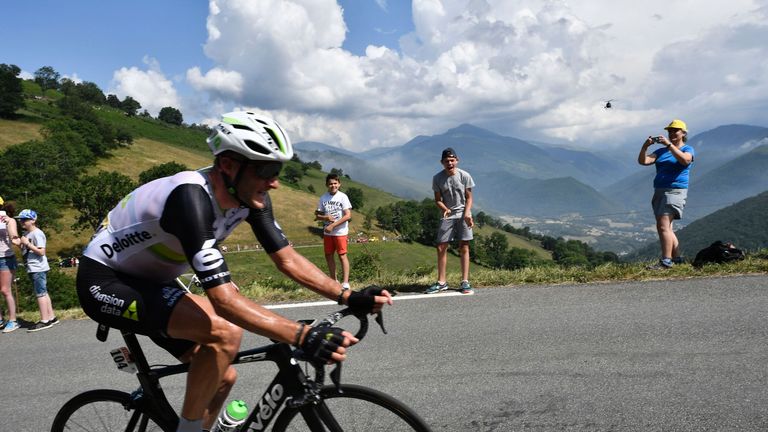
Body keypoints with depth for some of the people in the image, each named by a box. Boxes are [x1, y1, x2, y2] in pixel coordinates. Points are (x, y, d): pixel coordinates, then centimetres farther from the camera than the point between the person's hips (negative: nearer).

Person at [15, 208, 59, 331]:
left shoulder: (37, 233, -13)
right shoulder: (26, 233, 14)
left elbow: (41, 252, -20)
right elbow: (25, 250, 20)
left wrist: (27, 243, -19)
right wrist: (20, 244, 4)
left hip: (38, 269, -9)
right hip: (32, 269, 9)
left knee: (40, 293, -6)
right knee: (43, 293, 12)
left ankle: (44, 320, -2)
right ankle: (51, 317, 19)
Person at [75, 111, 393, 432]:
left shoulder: (250, 195, -12)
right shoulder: (192, 199, -36)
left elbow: (288, 260, -8)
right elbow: (225, 300, -40)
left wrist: (349, 297, -18)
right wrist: (302, 336, -48)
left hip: (147, 282, 8)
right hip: (104, 283, -8)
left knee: (223, 377, 4)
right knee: (224, 332, -29)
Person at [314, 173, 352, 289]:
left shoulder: (343, 197, -9)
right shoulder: (323, 198, 4)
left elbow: (348, 215, -14)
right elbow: (317, 215, 9)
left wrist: (332, 225, -18)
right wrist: (325, 217, -15)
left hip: (340, 231, -5)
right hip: (327, 232, 5)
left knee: (342, 256, -5)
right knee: (328, 256, 10)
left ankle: (345, 283, -1)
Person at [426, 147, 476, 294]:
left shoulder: (464, 176, -7)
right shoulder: (438, 178, -5)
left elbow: (469, 198, -1)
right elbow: (437, 199, 1)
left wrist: (467, 213, -16)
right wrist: (445, 209, -19)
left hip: (463, 214, -1)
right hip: (447, 215, 1)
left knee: (464, 247, 0)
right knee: (441, 247, -2)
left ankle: (465, 282, 6)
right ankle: (441, 282, 9)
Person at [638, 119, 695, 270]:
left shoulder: (688, 149, 3)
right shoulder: (661, 151, 17)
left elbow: (685, 160, -21)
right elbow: (643, 161, 3)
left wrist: (669, 144, -25)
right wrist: (645, 146, -14)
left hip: (675, 191, -7)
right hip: (659, 191, 7)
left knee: (663, 226, -19)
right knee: (665, 228, 10)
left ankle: (666, 261, -21)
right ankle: (677, 258, 20)